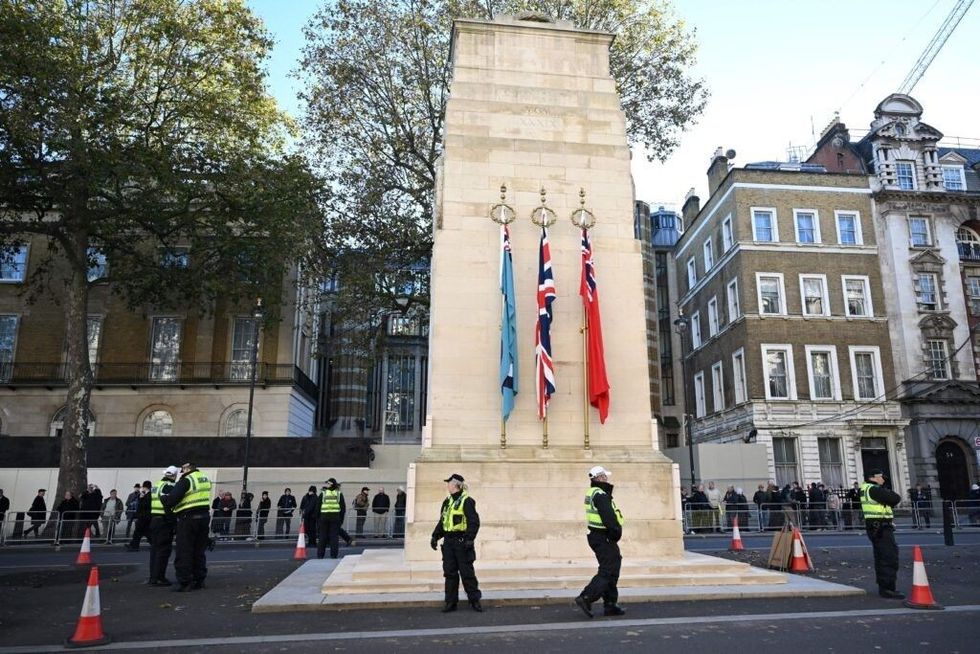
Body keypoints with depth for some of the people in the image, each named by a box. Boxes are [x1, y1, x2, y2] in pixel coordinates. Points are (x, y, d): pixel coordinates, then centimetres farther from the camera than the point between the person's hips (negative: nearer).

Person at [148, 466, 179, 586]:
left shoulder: (155, 486, 17)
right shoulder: (170, 486, -13)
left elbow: (148, 504, 21)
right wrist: (174, 523, -19)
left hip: (153, 521, 9)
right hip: (164, 521, -9)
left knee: (155, 548, 14)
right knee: (164, 549, -5)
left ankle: (153, 577, 20)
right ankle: (159, 577, -6)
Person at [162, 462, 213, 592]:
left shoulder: (186, 480, -13)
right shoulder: (205, 479, 12)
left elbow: (172, 498, -17)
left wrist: (163, 498, 5)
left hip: (188, 519, -7)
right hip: (204, 517, 8)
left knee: (184, 552, 1)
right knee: (199, 551, 15)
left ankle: (184, 582, 1)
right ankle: (199, 580, 19)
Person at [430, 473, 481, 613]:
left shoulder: (467, 501, -10)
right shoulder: (447, 501, 13)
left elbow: (474, 522, -15)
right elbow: (441, 521, 18)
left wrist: (470, 539, -22)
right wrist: (435, 536, 11)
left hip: (461, 542, -7)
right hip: (448, 541, 7)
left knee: (467, 572, 1)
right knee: (450, 572, 8)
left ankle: (475, 600, 13)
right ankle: (450, 602, 16)